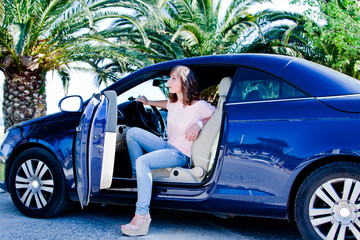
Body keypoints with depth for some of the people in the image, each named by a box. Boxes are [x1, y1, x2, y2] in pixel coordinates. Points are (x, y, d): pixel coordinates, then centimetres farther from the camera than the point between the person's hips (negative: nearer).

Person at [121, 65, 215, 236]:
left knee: (142, 161, -31)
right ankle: (137, 177, 2)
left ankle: (142, 216, -32)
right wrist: (149, 102, 31)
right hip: (167, 145, 8)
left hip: (181, 155, -8)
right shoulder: (174, 102, 4)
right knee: (132, 133, -3)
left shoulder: (200, 106, -18)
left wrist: (199, 124, -20)